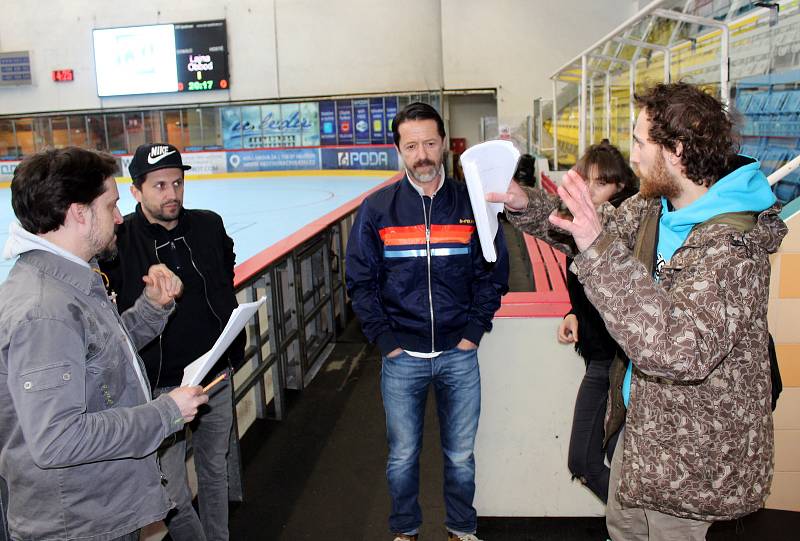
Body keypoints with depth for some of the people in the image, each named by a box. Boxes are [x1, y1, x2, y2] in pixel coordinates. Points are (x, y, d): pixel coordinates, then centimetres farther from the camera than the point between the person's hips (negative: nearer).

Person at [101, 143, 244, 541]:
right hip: (159, 386, -4)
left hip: (217, 377, 5)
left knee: (215, 472, 21)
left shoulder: (209, 226, 0)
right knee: (173, 498, 1)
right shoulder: (119, 241, -15)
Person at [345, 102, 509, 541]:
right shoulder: (376, 209, -3)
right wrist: (385, 339, -6)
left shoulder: (471, 203, -2)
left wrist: (474, 331, -3)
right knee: (402, 456, 14)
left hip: (459, 355, 1)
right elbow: (360, 281, -1)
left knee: (461, 455, 15)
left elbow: (494, 273, 3)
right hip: (401, 357, 0)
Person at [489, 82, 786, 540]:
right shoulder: (656, 206, -4)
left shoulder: (731, 244, -30)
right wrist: (525, 205, -3)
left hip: (694, 451, -8)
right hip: (644, 418, 8)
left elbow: (681, 350, -42)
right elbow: (606, 227, 13)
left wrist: (599, 250, -46)